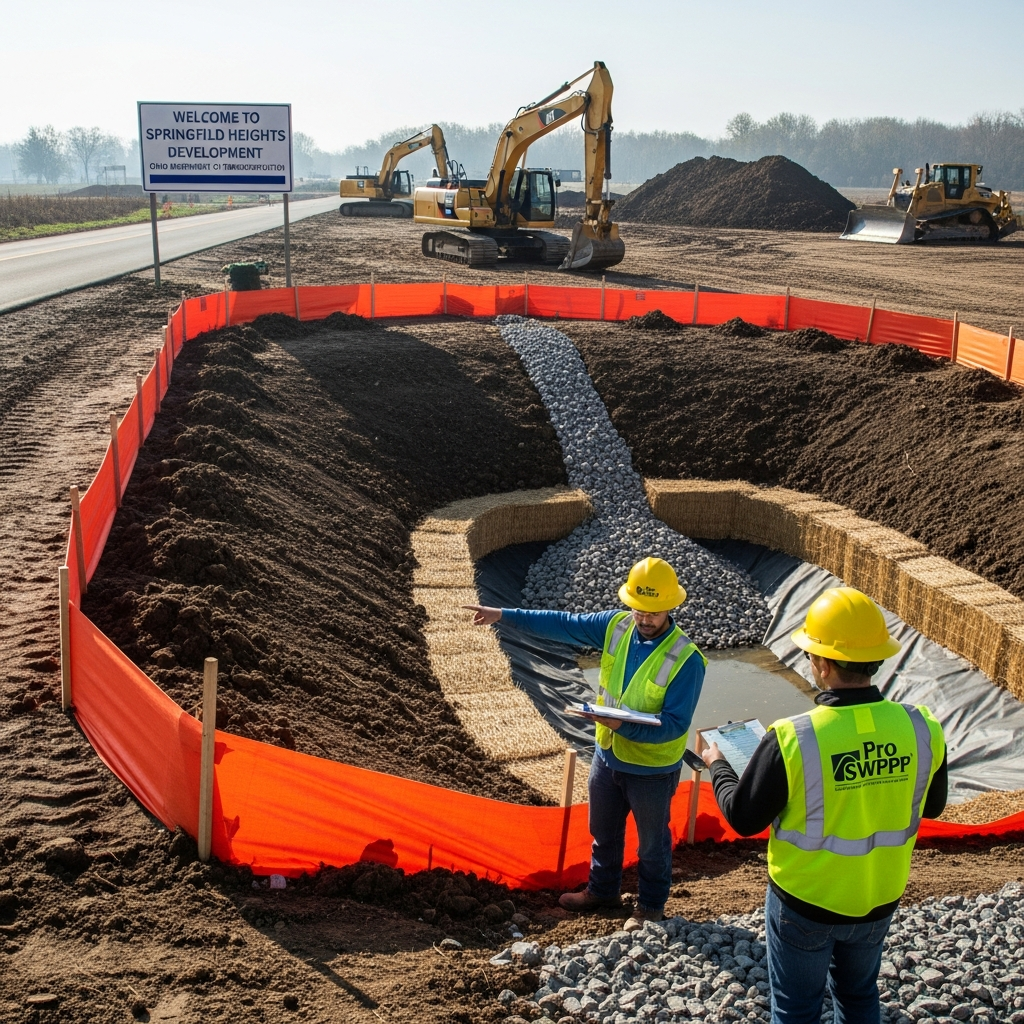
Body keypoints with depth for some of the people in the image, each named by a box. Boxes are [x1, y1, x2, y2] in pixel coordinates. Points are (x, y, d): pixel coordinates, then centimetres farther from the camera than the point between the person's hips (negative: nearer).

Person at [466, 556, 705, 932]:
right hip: (607, 755, 6)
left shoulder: (686, 660, -27)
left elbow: (674, 724, -26)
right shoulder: (616, 625, -11)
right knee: (603, 832, 25)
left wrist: (623, 726, -39)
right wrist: (504, 615, -5)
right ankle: (602, 890, 49)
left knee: (652, 842, 18)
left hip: (652, 769, -5)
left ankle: (651, 906, 41)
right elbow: (563, 624, -3)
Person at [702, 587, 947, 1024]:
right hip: (879, 900, 4)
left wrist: (718, 765, 2)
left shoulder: (792, 739, -30)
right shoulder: (921, 729, -19)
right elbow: (932, 806, 0)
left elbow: (744, 818, -16)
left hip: (806, 901, -3)